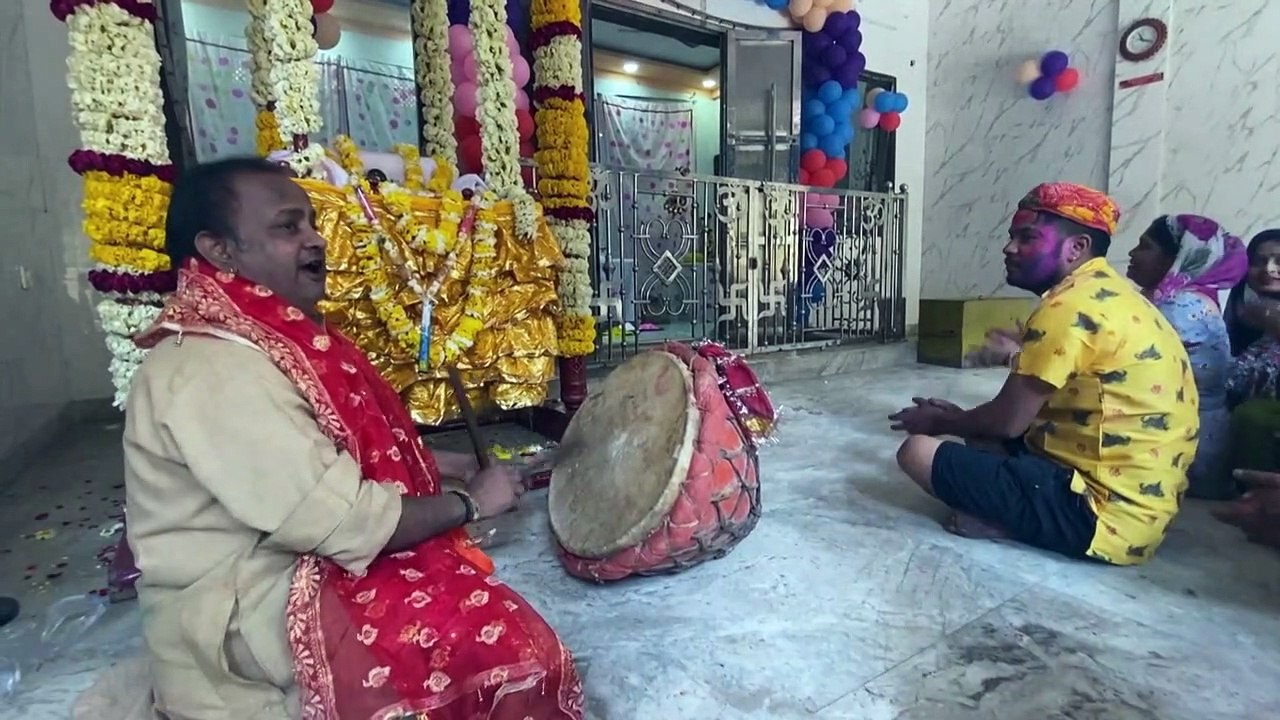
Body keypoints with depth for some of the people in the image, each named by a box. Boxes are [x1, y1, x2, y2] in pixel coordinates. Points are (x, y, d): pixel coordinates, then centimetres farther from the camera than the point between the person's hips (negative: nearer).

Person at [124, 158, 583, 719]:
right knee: (508, 643, -19)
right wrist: (470, 502, -13)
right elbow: (347, 522, -27)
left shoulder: (262, 334, 6)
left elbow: (342, 446, 15)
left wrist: (450, 466, 5)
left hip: (301, 563, 10)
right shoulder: (214, 371, -25)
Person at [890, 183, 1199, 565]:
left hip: (1107, 515, -10)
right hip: (1138, 498, 10)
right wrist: (959, 417, 17)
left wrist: (942, 423, 5)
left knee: (917, 452, -15)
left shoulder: (1071, 306, -18)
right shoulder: (1110, 293, 13)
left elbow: (1007, 421, -14)